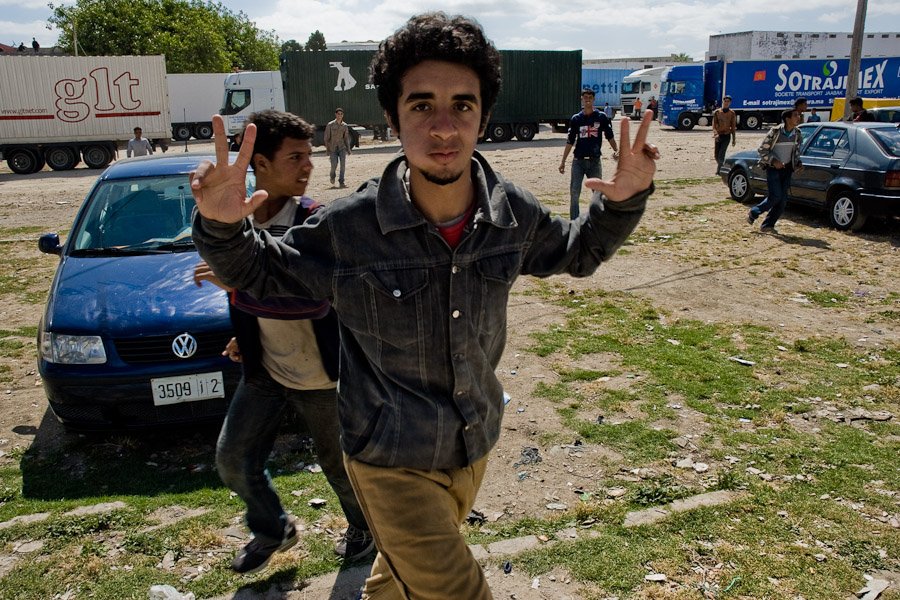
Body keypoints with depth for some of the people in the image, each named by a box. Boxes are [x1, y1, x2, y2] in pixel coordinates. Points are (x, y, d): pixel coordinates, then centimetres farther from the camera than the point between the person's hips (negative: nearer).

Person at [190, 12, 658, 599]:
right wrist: (222, 227, -29)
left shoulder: (513, 213, -15)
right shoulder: (346, 227, -25)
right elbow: (260, 270, -8)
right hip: (393, 463, -5)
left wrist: (626, 199, -11)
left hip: (475, 446, 5)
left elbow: (578, 252, 6)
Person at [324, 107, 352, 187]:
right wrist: (327, 149, -6)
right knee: (334, 165, -5)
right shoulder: (330, 125, -4)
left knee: (343, 163, -14)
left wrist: (348, 149, 9)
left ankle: (341, 182, -9)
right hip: (333, 148, -2)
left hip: (342, 147, 2)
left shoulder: (344, 125, 5)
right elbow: (326, 138, -1)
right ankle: (332, 176, 29)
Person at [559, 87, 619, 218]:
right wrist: (563, 161, 5)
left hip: (595, 161, 0)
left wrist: (616, 150, -9)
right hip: (578, 161, 0)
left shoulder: (601, 117, 4)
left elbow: (610, 136, 6)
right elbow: (570, 141, 7)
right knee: (574, 193, -6)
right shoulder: (575, 118, 5)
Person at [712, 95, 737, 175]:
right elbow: (714, 125, -1)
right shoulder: (717, 112, 4)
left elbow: (733, 127, 11)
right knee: (716, 155, 5)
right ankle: (720, 167, 29)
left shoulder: (732, 113, 5)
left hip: (726, 136, -1)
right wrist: (716, 134, -19)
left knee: (721, 154, -14)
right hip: (717, 136, 2)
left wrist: (734, 139, 10)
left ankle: (719, 171, -14)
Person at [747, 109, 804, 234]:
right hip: (773, 167, -5)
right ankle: (753, 213, 6)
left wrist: (798, 163, 1)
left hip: (786, 169, 5)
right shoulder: (775, 132, -13)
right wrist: (773, 161, -21)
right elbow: (762, 149, -8)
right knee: (776, 195, -16)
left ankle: (767, 225, 7)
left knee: (783, 199, -2)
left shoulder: (797, 134, 3)